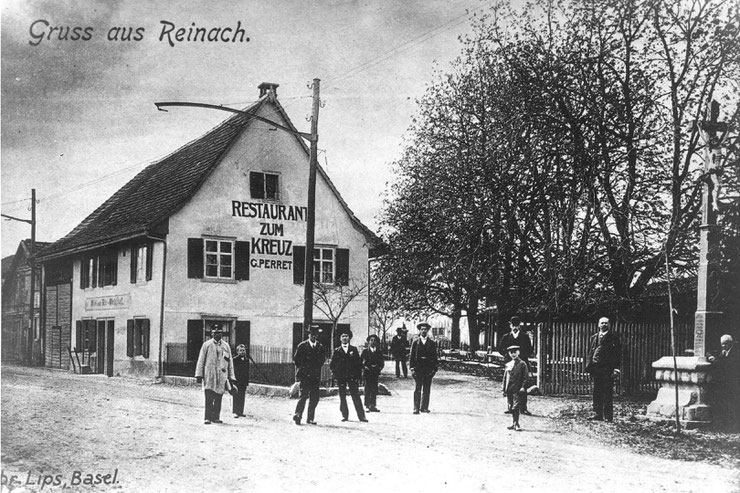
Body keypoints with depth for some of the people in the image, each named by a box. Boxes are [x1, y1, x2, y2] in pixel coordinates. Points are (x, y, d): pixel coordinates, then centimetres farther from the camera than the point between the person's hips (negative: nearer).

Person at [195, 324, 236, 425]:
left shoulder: (226, 346, 13)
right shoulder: (206, 345, 5)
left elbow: (230, 362, 14)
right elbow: (201, 361, 4)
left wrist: (232, 378, 9)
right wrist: (199, 375, -3)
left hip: (222, 377, 3)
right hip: (209, 376, -3)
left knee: (218, 398, 6)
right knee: (209, 399, -9)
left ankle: (216, 417, 14)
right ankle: (208, 418, -7)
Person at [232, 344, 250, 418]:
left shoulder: (247, 360, 10)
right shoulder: (235, 359, -4)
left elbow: (247, 371, 13)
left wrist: (247, 382, 10)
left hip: (244, 381, 4)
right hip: (236, 380, -4)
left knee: (242, 397, 6)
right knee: (236, 396, -3)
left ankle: (240, 411, 12)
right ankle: (235, 412, 0)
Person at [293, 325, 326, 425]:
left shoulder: (320, 347, 11)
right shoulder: (302, 346, 1)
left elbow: (322, 359, 17)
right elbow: (296, 359, 3)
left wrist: (317, 368, 6)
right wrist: (302, 368, 1)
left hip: (315, 376, 4)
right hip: (304, 376, -4)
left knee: (314, 398, 2)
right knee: (303, 396, -12)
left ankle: (310, 418, 11)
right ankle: (297, 417, -8)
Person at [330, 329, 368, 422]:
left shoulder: (354, 349, 8)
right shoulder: (337, 351, 8)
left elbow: (359, 363, 6)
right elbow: (332, 365, 11)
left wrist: (358, 375, -1)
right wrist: (336, 373, -1)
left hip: (352, 376, -1)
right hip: (341, 377, 1)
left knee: (356, 396, -3)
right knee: (342, 396, 2)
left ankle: (361, 416, -2)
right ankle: (344, 415, 10)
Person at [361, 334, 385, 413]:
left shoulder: (378, 351, 11)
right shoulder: (365, 351, 5)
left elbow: (382, 362, 12)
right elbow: (361, 362, 3)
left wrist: (379, 368, -1)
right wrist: (364, 368, -8)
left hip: (375, 373, 2)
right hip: (367, 372, -2)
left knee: (374, 389, 1)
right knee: (367, 389, -4)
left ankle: (373, 405, 5)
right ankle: (367, 405, -1)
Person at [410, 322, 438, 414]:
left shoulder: (432, 343, 10)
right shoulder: (415, 342, 6)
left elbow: (434, 357, 9)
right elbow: (412, 355, 4)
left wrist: (434, 368, 1)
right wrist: (412, 367, -4)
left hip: (428, 368, 2)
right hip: (418, 368, -2)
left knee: (426, 389, 3)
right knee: (418, 389, -5)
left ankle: (424, 407, 11)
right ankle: (416, 408, -4)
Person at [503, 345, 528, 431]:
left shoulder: (522, 364, 0)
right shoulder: (508, 364, 15)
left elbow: (526, 377, -4)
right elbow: (505, 377, 17)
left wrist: (523, 387, -13)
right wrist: (504, 389, 12)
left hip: (517, 389, -5)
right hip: (509, 390, 5)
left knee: (516, 407, -10)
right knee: (511, 407, 10)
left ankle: (516, 424, -8)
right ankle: (514, 424, 18)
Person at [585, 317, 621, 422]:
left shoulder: (613, 336, 1)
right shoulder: (594, 337, 17)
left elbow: (618, 353, -3)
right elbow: (590, 352, 19)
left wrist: (616, 368, -10)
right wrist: (589, 366, 9)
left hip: (607, 368, -5)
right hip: (596, 368, 5)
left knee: (607, 392, -4)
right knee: (597, 392, 7)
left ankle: (608, 416, 0)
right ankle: (598, 414, 12)